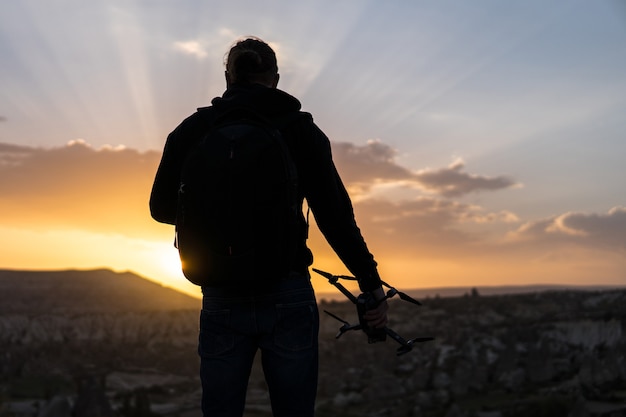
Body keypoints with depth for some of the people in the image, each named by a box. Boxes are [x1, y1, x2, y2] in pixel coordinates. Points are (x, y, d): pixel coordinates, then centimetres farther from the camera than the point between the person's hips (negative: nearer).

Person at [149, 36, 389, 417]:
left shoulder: (194, 129, 4)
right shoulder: (300, 129, 0)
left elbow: (163, 208, 11)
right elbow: (335, 215, -5)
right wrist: (371, 284, 0)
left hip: (222, 299, 1)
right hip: (288, 298, -1)